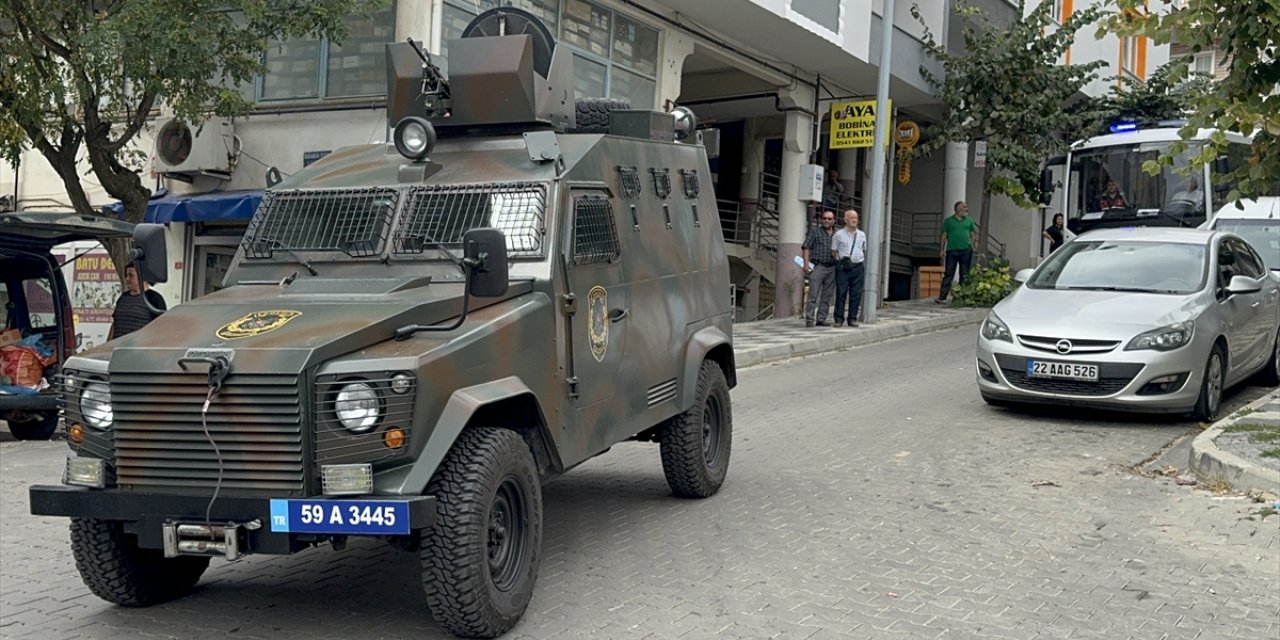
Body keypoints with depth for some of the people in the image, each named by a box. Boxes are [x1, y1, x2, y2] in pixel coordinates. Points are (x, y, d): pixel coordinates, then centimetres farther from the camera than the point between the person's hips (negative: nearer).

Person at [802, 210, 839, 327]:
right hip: (817, 266, -4)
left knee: (827, 296, 4)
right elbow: (806, 247, -1)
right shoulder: (815, 231, 4)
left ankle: (821, 319, 9)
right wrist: (806, 263, -12)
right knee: (813, 294, -9)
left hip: (832, 268, 4)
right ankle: (809, 319, -10)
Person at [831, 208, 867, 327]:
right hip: (843, 267, -3)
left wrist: (863, 264, 13)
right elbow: (833, 251, 6)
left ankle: (852, 318, 7)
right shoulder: (838, 235, 4)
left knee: (856, 294, 2)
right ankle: (839, 318, -1)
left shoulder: (862, 235, 14)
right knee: (841, 293, -5)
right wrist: (840, 261, -4)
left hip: (858, 267, 3)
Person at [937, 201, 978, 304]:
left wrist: (972, 246, 6)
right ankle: (942, 297, -6)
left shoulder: (969, 221, 13)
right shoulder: (948, 220, 6)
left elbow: (973, 234, 17)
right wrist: (942, 250, 1)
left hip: (966, 250, 2)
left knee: (965, 275, 5)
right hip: (951, 250, -2)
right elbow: (944, 235, 6)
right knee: (948, 274, -4)